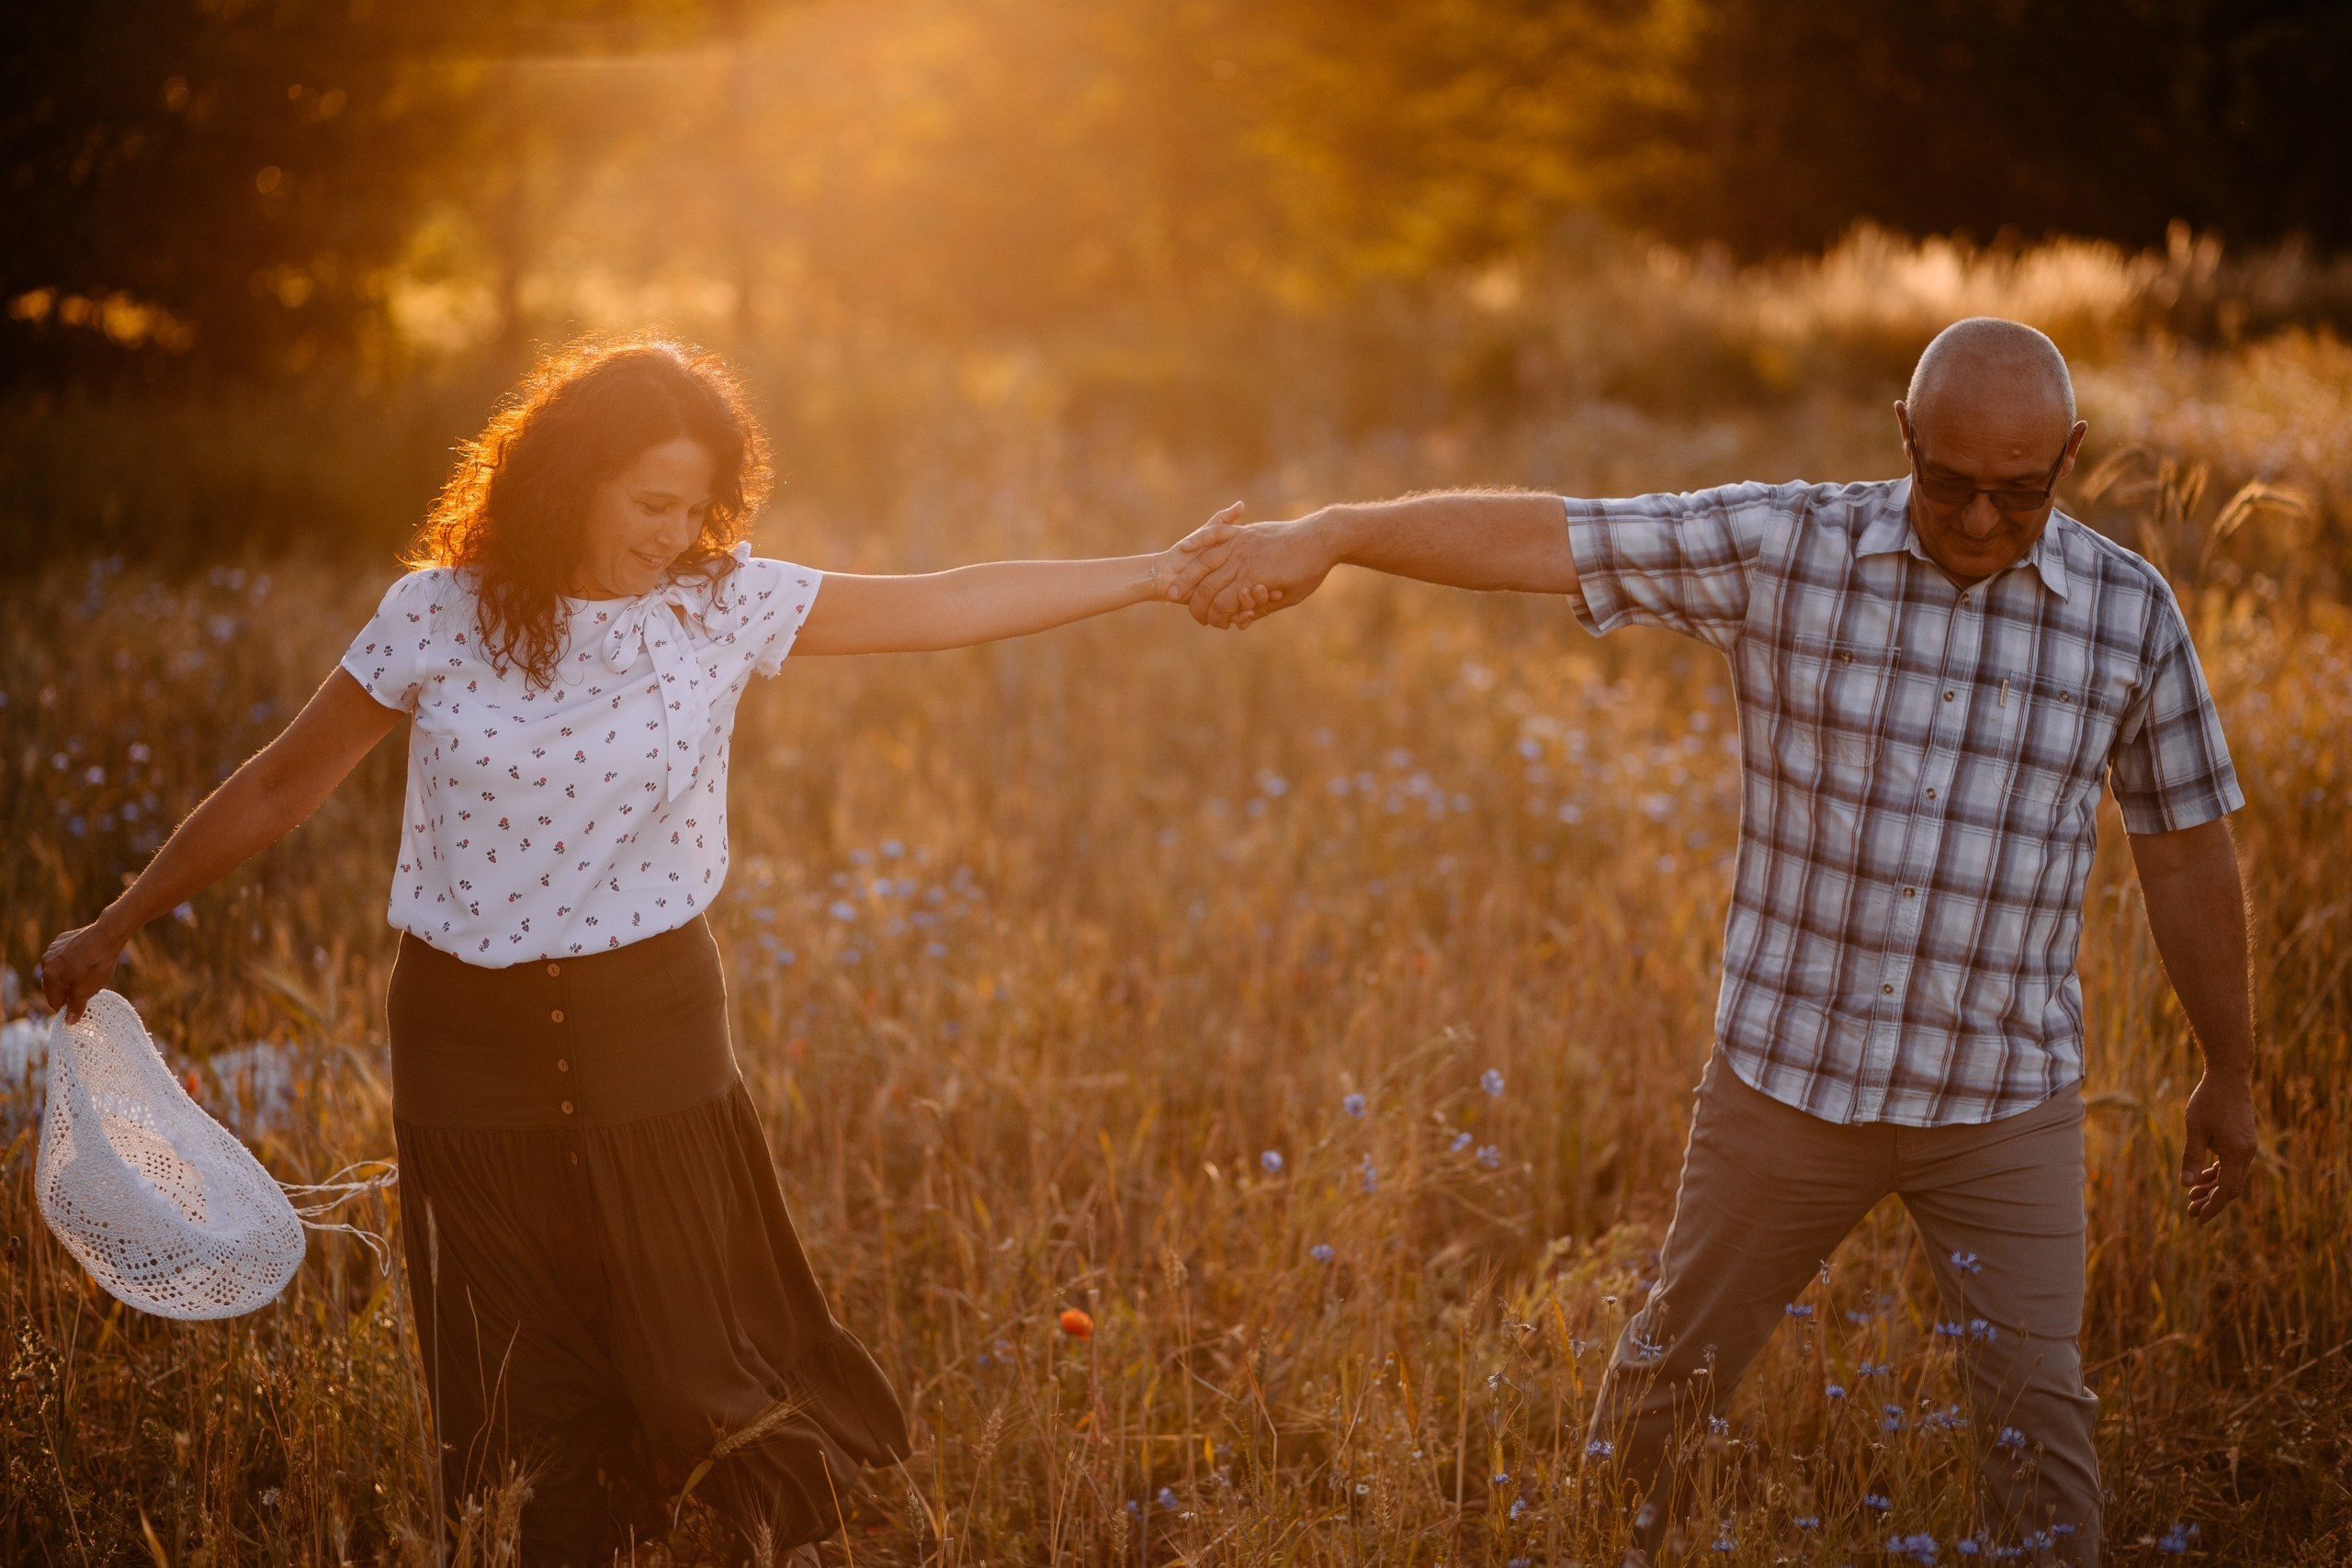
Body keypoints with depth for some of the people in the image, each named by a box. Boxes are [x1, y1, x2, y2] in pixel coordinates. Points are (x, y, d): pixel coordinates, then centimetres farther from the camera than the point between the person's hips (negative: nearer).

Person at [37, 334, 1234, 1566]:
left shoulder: (721, 603, -4)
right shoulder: (435, 616, -5)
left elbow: (950, 605, -3)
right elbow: (282, 787, 4)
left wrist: (1159, 572, -4)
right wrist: (114, 929, 8)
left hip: (650, 1025, 0)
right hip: (471, 1040, 0)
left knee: (705, 1377, 0)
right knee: (524, 1412, 8)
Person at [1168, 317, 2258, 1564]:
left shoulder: (2127, 613, -4)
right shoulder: (1784, 549, -9)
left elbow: (2186, 853, 6)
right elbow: (1536, 535, -16)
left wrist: (2229, 1074, 13)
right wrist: (1324, 534, -28)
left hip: (2005, 1102, 0)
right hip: (1789, 1076, 0)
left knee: (2037, 1415, 0)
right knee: (1671, 1370, 15)